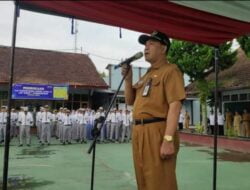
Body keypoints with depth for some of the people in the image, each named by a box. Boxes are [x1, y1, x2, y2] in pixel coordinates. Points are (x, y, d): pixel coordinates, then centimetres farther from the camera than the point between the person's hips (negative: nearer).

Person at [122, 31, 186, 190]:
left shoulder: (170, 70, -4)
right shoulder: (147, 75, 22)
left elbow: (175, 106, -15)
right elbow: (130, 101, 24)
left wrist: (168, 139, -24)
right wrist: (128, 79, 9)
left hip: (157, 131, -8)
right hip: (139, 132, 9)